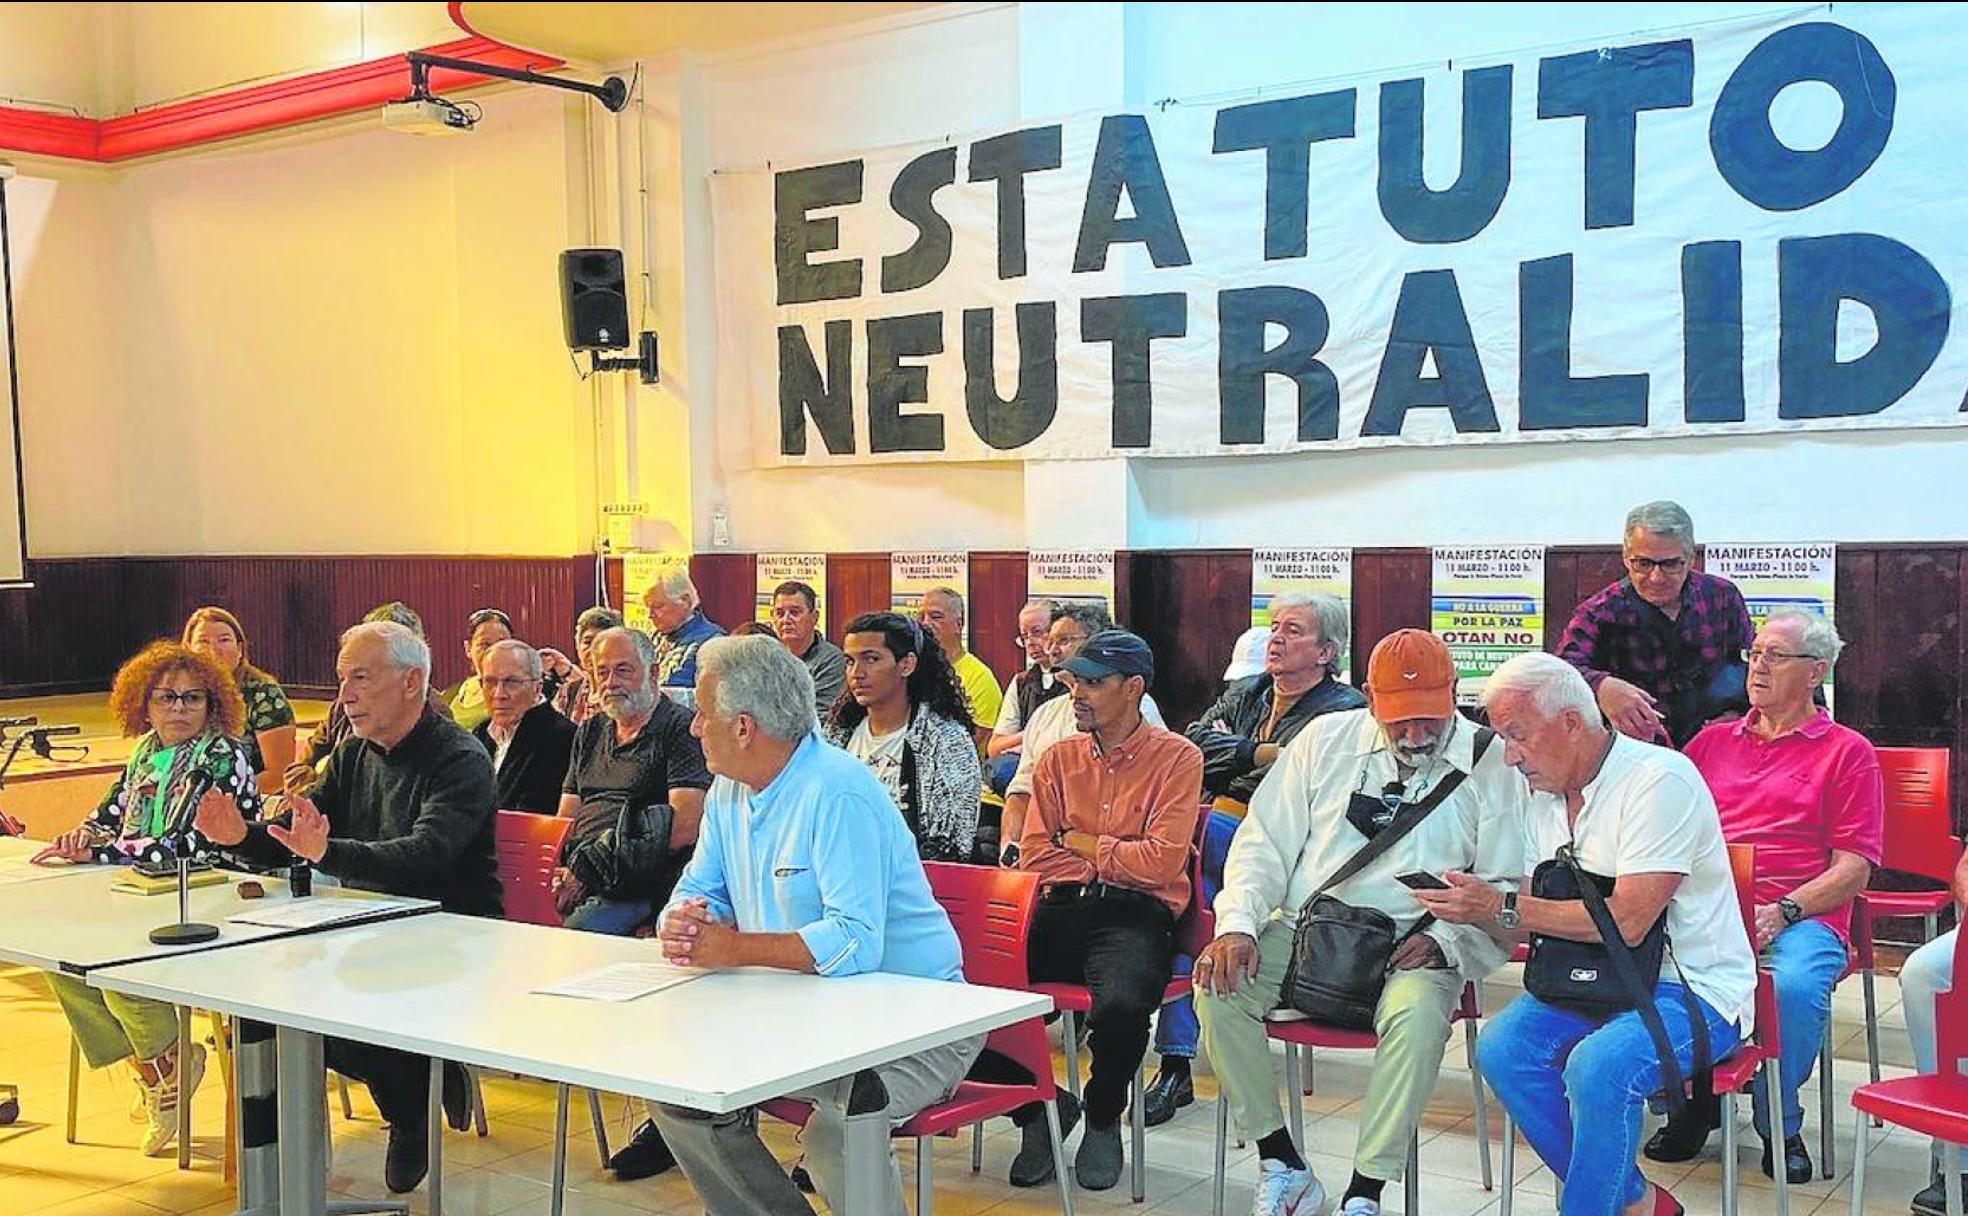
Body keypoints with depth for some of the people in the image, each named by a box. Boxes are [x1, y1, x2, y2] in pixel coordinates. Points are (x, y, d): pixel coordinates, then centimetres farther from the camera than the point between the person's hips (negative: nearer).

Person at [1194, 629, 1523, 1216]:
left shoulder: (1488, 761, 2)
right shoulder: (1326, 739, 9)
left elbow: (1504, 883, 3)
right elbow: (1265, 843, 9)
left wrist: (1444, 939, -15)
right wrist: (1238, 924, -7)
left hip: (1411, 947, -2)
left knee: (1419, 1012, -36)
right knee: (1219, 989, -24)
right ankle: (1281, 1163, -10)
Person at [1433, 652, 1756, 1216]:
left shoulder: (1659, 779, -16)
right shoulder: (1544, 795, 10)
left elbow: (1627, 921, -24)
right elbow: (1531, 912, 9)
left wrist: (1503, 907, -22)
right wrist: (1468, 909, -12)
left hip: (1693, 988, -8)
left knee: (1598, 1065, -34)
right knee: (1501, 1047, -18)